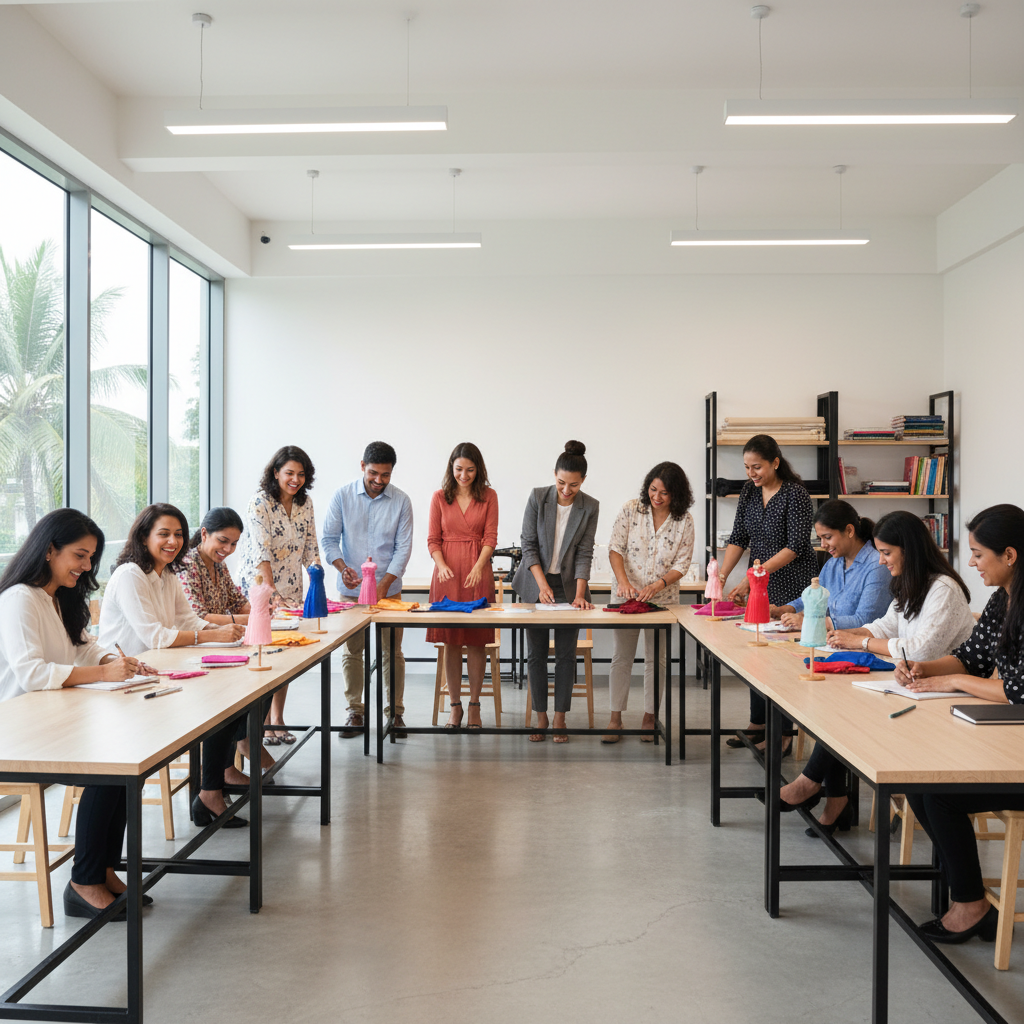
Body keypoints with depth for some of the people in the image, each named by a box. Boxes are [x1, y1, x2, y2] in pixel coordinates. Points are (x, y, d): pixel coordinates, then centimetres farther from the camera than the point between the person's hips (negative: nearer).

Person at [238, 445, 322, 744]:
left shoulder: (305, 503, 5)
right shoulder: (260, 502, -15)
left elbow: (311, 548, 9)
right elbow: (261, 553, -21)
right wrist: (274, 594, -26)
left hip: (291, 590, 6)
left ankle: (278, 719, 20)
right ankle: (263, 723, 9)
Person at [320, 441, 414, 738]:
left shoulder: (401, 501, -2)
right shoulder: (343, 495, -1)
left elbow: (403, 547, -3)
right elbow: (329, 538, 1)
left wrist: (384, 584, -13)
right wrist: (343, 568, -16)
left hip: (389, 589, 0)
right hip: (351, 589, 1)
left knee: (392, 652, 3)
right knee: (351, 652, 6)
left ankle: (395, 711, 14)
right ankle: (355, 712, 17)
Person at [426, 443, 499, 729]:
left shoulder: (488, 497, 5)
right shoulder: (440, 497, 7)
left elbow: (490, 538, -1)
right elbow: (432, 539, 5)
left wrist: (478, 567, -17)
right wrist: (441, 565, -14)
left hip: (478, 573, 0)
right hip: (447, 573, 1)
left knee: (477, 640, 2)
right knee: (450, 641, 2)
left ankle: (474, 705, 13)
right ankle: (455, 705, 13)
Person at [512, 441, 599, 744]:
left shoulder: (590, 507, -5)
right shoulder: (538, 497, -7)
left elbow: (584, 553, -6)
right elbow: (528, 545, -6)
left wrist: (580, 594, -17)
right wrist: (542, 584, -16)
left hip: (569, 585, 0)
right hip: (536, 584, 0)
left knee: (566, 653, 0)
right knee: (536, 653, 2)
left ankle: (560, 718, 11)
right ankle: (540, 717, 13)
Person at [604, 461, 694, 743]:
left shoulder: (684, 521, -6)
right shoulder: (631, 509, -6)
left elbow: (681, 564, -6)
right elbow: (615, 548, -6)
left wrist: (656, 586, -21)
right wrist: (623, 580, -21)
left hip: (662, 598, 0)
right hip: (627, 595, 0)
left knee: (656, 659, 8)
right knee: (621, 656, 2)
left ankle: (650, 716, 21)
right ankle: (615, 717, 11)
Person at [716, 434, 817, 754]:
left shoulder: (795, 494, -15)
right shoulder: (749, 493, 5)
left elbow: (795, 546, -19)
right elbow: (738, 538, 4)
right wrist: (721, 574, -10)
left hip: (792, 587, -7)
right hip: (760, 586, 7)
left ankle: (783, 734, 4)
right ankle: (758, 724, 23)